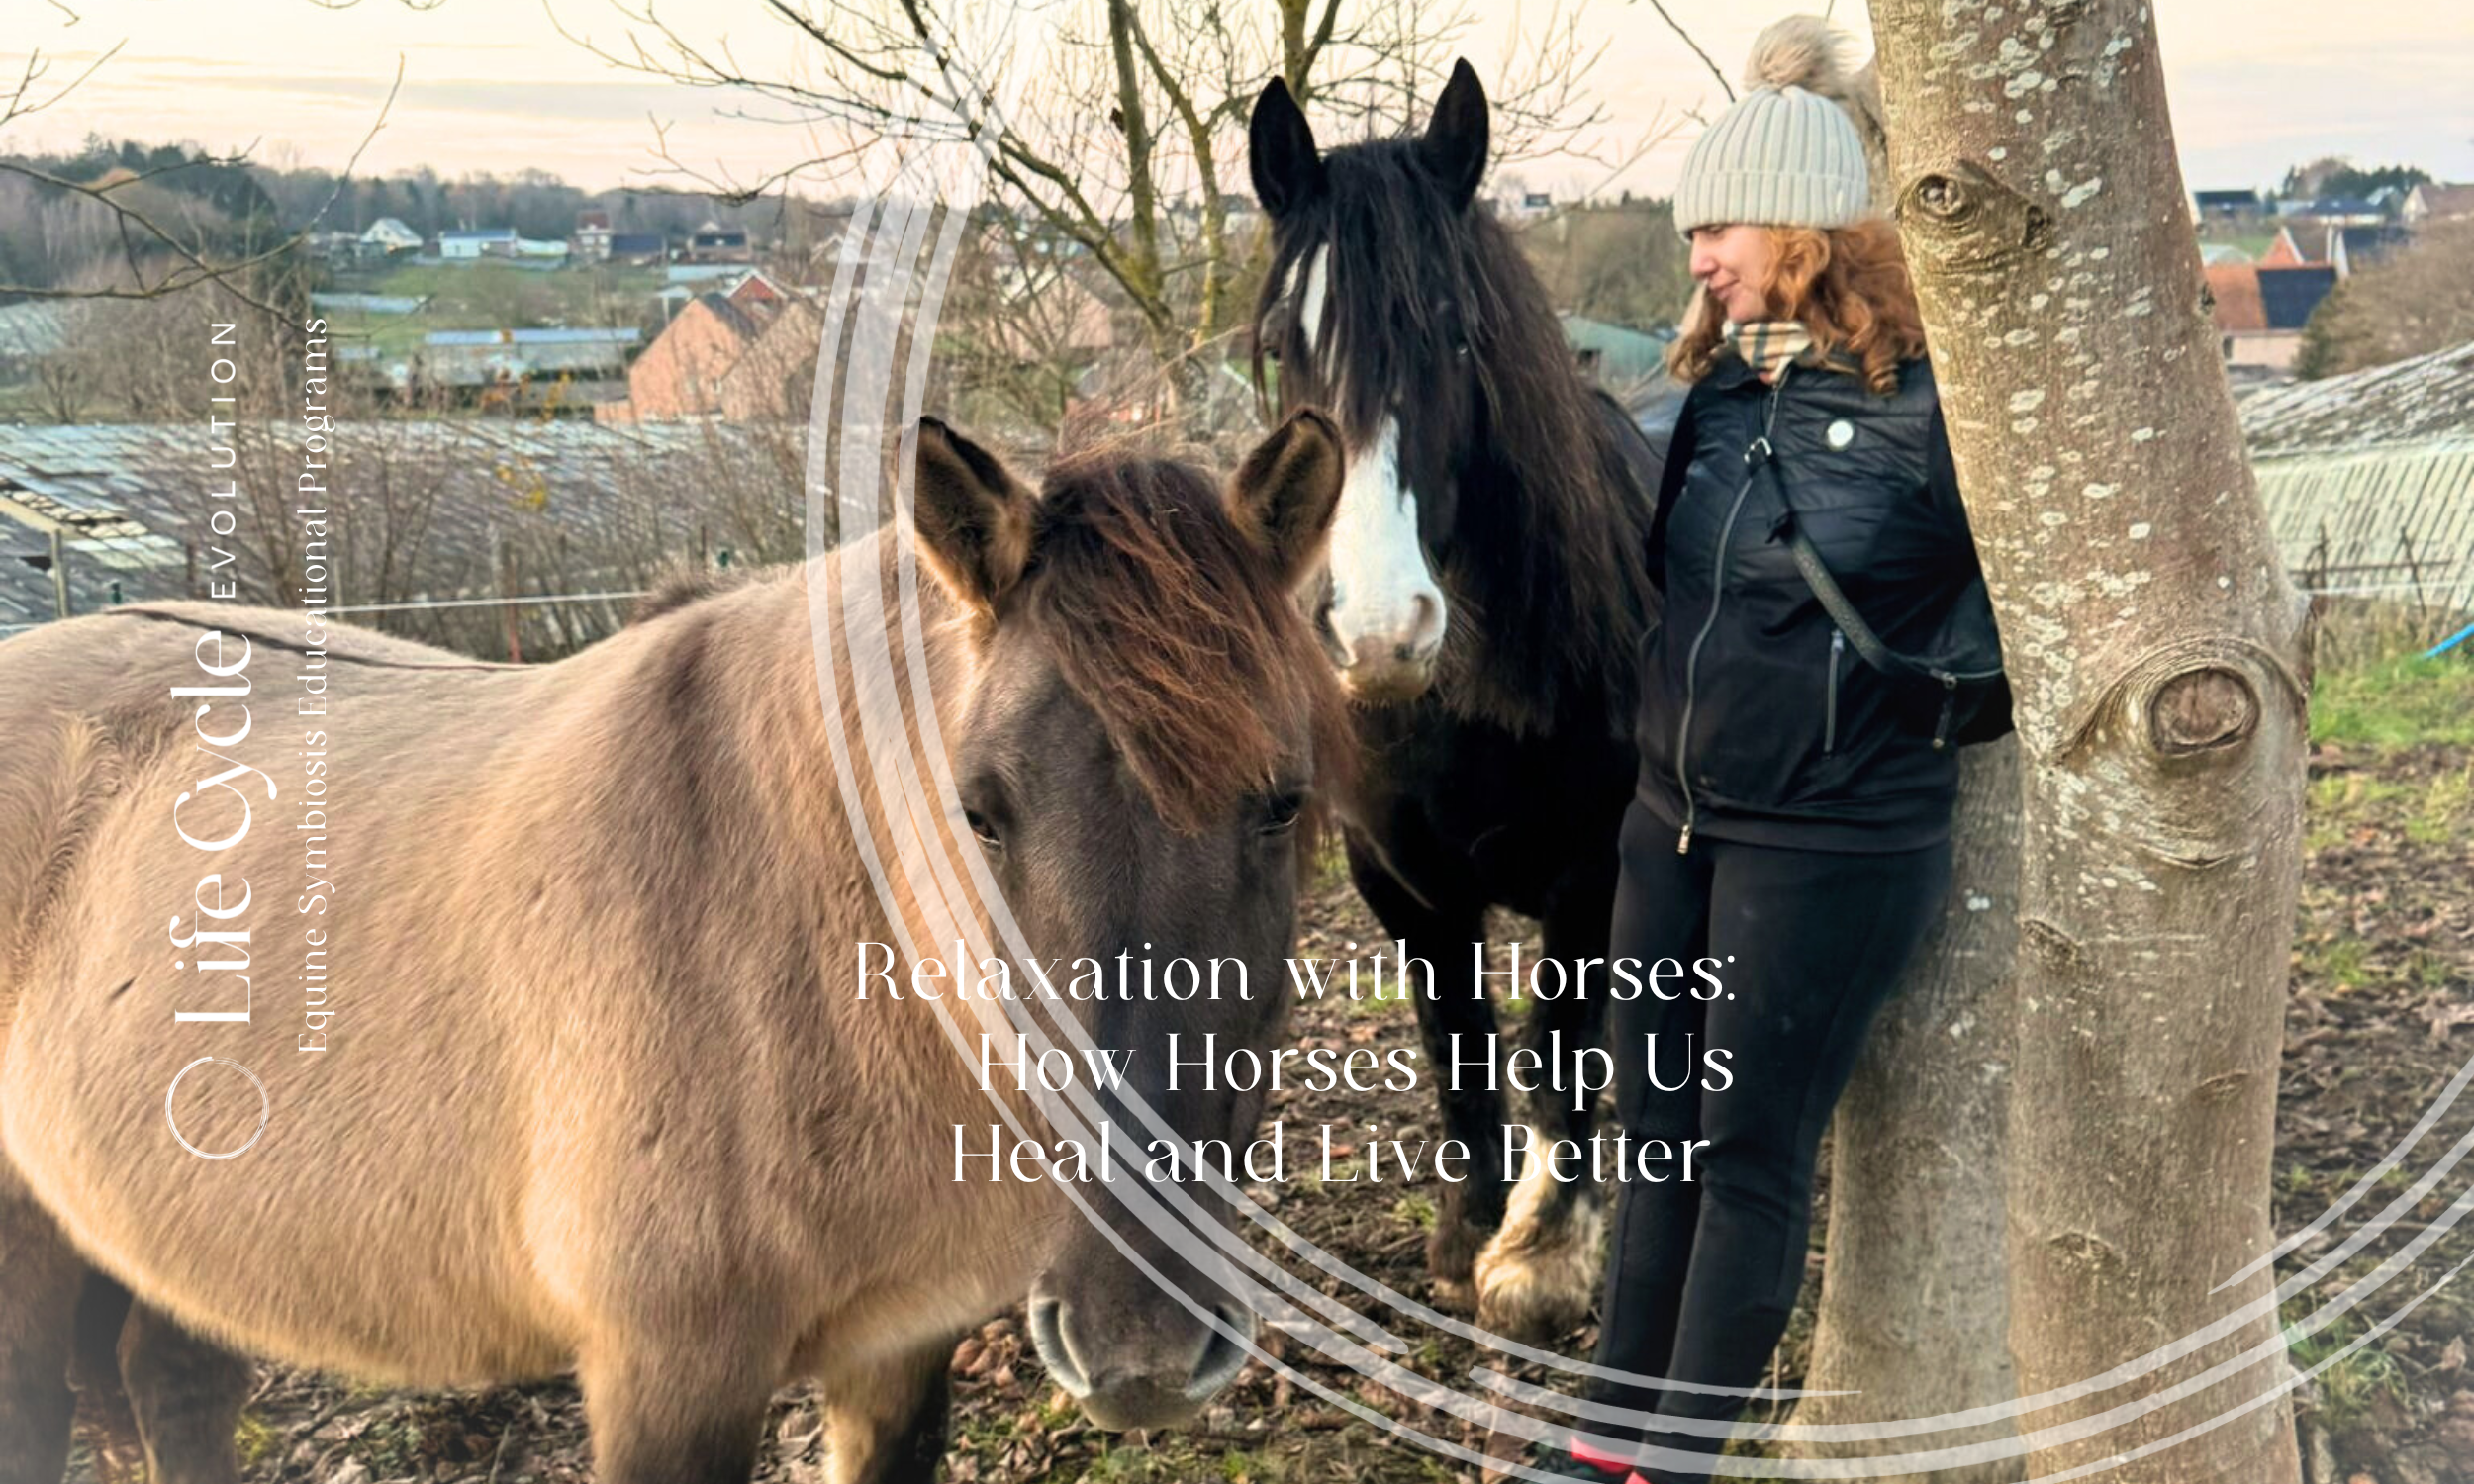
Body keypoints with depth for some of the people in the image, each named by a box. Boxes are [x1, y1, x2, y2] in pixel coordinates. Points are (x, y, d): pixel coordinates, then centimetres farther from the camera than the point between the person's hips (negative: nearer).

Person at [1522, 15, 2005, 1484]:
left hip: (1831, 844, -7)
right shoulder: (1722, 385, 4)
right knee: (1659, 1120, 16)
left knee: (1754, 1147, 4)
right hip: (1674, 820, 8)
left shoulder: (1929, 403, -16)